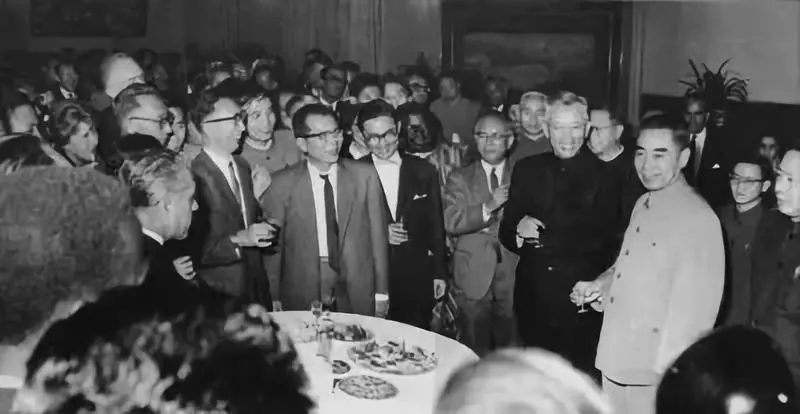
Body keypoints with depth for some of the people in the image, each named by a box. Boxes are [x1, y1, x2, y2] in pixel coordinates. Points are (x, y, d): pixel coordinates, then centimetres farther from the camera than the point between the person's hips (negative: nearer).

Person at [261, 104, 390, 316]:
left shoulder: (365, 175, -1)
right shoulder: (282, 184, -3)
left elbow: (378, 235, 2)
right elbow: (272, 244, 0)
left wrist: (381, 293, 3)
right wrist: (273, 299, -2)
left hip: (358, 296, 1)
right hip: (302, 298, -1)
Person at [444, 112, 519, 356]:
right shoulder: (460, 179, 7)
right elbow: (450, 222, -7)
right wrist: (489, 206, -18)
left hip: (513, 280, 1)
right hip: (475, 280, -1)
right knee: (476, 356, 3)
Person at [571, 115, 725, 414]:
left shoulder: (698, 218, -18)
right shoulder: (643, 204, 7)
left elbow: (692, 309, -18)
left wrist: (666, 374, -16)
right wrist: (599, 286, 2)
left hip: (654, 371, -7)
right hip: (615, 358, 7)